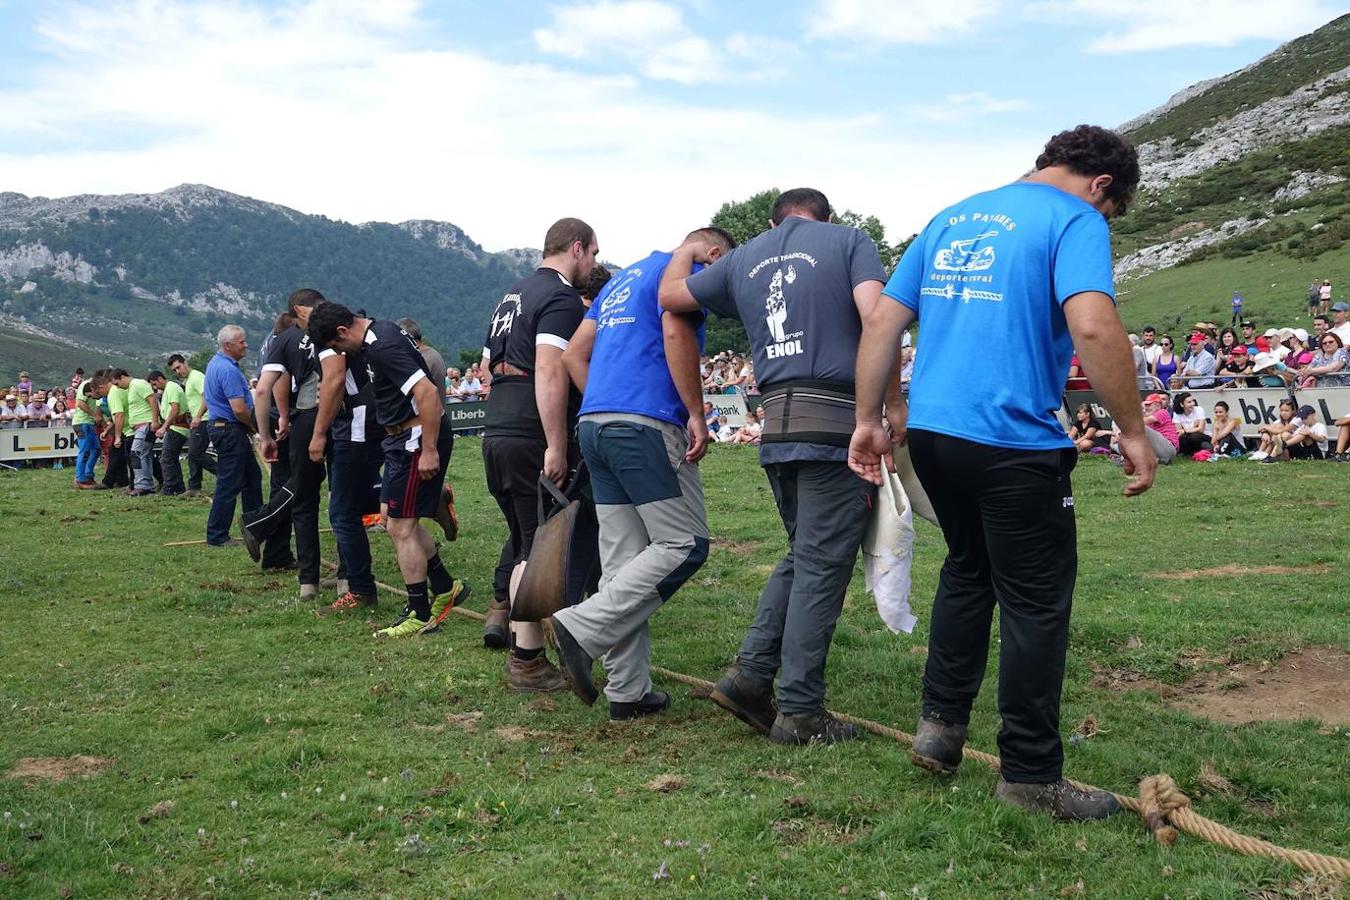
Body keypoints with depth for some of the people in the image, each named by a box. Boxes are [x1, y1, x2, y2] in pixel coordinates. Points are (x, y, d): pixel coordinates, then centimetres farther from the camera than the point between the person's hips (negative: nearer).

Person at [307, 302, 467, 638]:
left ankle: (420, 616, 5)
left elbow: (427, 393, -29)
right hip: (404, 438, 11)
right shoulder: (379, 333, 11)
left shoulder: (384, 347, -22)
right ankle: (444, 587, 26)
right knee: (395, 519, 18)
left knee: (400, 527, -4)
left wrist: (429, 450, -28)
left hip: (419, 438, -11)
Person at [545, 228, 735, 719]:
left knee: (623, 561, 8)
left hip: (594, 424, 9)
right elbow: (676, 331, -17)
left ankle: (628, 691, 8)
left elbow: (573, 354, 23)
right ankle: (581, 628, -12)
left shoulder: (622, 278, 28)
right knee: (684, 544, -3)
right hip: (647, 425, -9)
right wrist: (696, 415, -13)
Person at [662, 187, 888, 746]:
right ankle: (800, 712, 4)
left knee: (803, 556, 20)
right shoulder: (849, 242, 5)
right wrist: (892, 405, -7)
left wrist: (685, 251, 48)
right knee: (822, 566, -1)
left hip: (777, 423, 6)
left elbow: (670, 295, 29)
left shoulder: (745, 258, 18)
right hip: (837, 421, -5)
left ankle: (751, 673, 13)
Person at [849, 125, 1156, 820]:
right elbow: (1092, 324, -21)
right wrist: (1133, 433, -13)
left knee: (968, 570, 25)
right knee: (1037, 600, 5)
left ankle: (940, 724, 28)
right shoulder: (1075, 220, -4)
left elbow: (883, 320, 13)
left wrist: (869, 420, 15)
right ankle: (1030, 776, 13)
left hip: (929, 433, 7)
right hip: (1013, 443, -7)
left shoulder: (951, 218, 17)